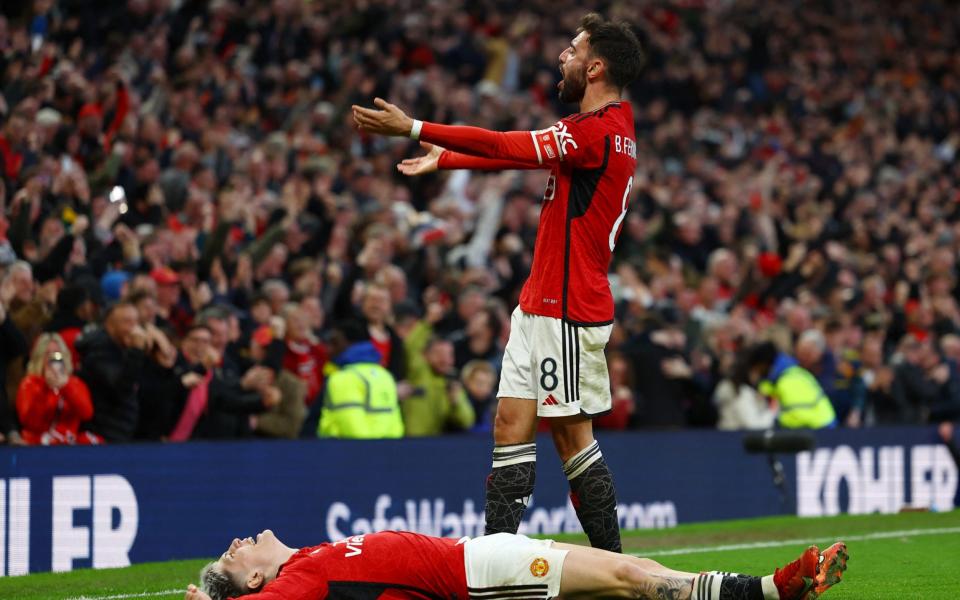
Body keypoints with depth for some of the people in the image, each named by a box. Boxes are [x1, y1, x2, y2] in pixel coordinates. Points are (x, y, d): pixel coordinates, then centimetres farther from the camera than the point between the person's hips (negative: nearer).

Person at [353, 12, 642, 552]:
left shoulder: (598, 132, -17)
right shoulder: (610, 131, 14)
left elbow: (507, 147, -20)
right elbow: (519, 153, 25)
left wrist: (413, 128, -16)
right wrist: (443, 159, 34)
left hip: (568, 310, -10)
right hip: (541, 303, 10)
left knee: (572, 433, -4)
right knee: (512, 423, 6)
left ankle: (612, 564, 3)